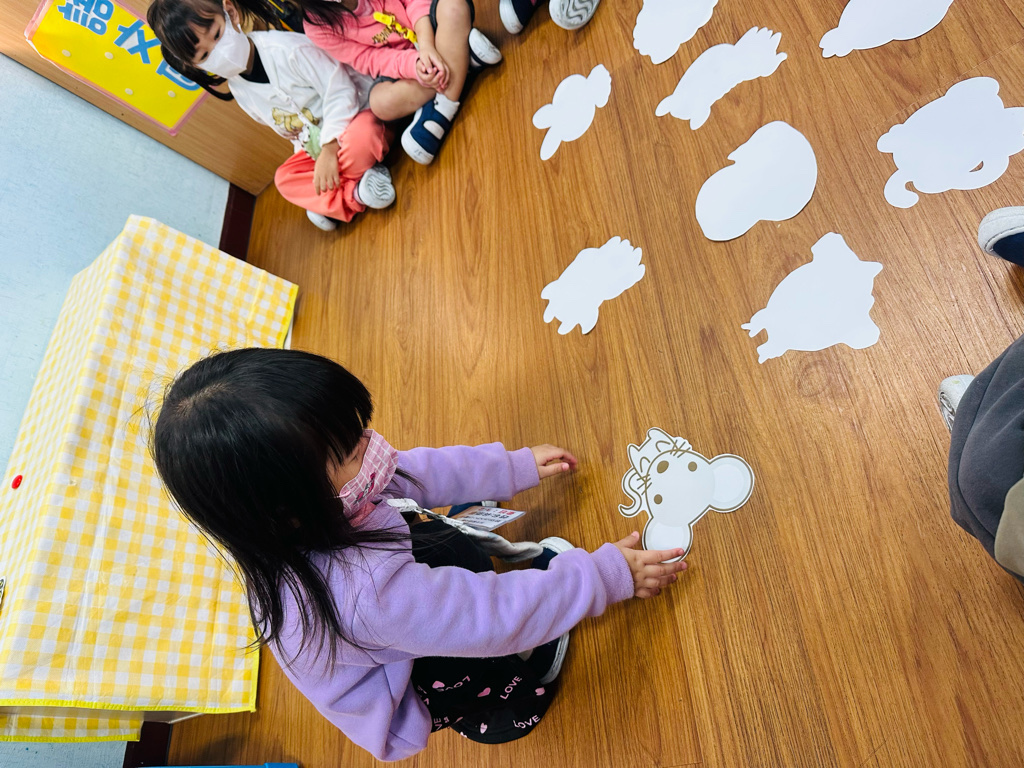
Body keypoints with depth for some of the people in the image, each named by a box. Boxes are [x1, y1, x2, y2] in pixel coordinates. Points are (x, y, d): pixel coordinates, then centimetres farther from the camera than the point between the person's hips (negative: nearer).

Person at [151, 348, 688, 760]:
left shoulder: (309, 523, -24)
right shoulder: (362, 591, -47)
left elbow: (414, 471, -10)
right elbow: (495, 618, -38)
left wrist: (517, 466, -6)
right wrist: (609, 575, -28)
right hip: (405, 711, -6)